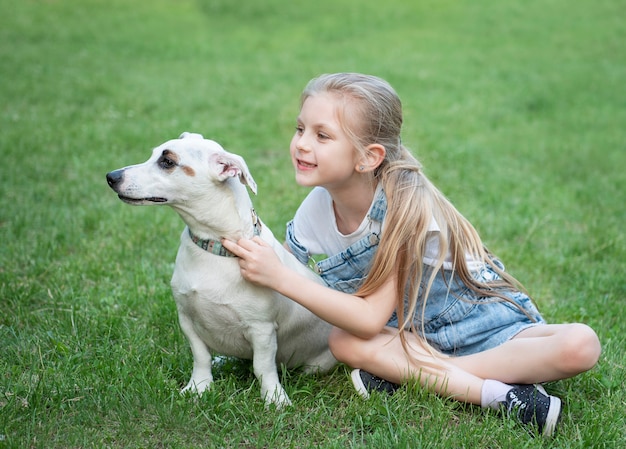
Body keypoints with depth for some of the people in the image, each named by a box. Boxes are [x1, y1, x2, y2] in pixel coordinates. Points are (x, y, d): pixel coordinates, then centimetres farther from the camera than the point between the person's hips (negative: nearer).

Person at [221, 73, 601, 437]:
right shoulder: (318, 209, -10)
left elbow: (370, 319, -28)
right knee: (343, 342, -26)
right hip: (416, 336, 5)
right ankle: (500, 393, -23)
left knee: (580, 345, -30)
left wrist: (279, 276, -33)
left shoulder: (404, 200, -27)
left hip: (490, 324, -4)